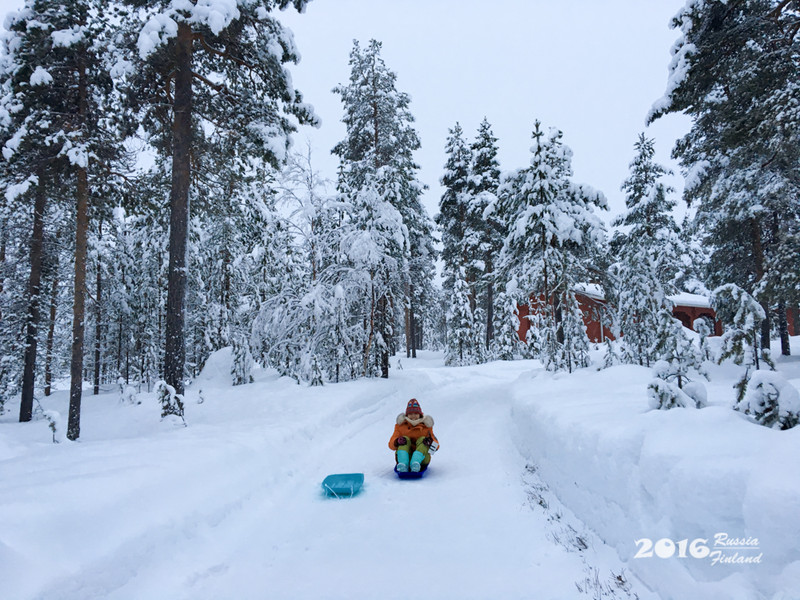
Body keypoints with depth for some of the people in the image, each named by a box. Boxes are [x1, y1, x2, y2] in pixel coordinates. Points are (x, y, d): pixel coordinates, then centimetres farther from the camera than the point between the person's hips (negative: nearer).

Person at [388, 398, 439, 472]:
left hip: (421, 458, 0)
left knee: (422, 439, -22)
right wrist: (397, 442, -23)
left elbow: (436, 446, 3)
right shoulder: (401, 426, 10)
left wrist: (431, 442, -22)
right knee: (405, 439, -21)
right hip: (405, 456, 0)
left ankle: (415, 464, -48)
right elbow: (391, 445, 2)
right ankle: (403, 465, -45)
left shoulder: (426, 426, 10)